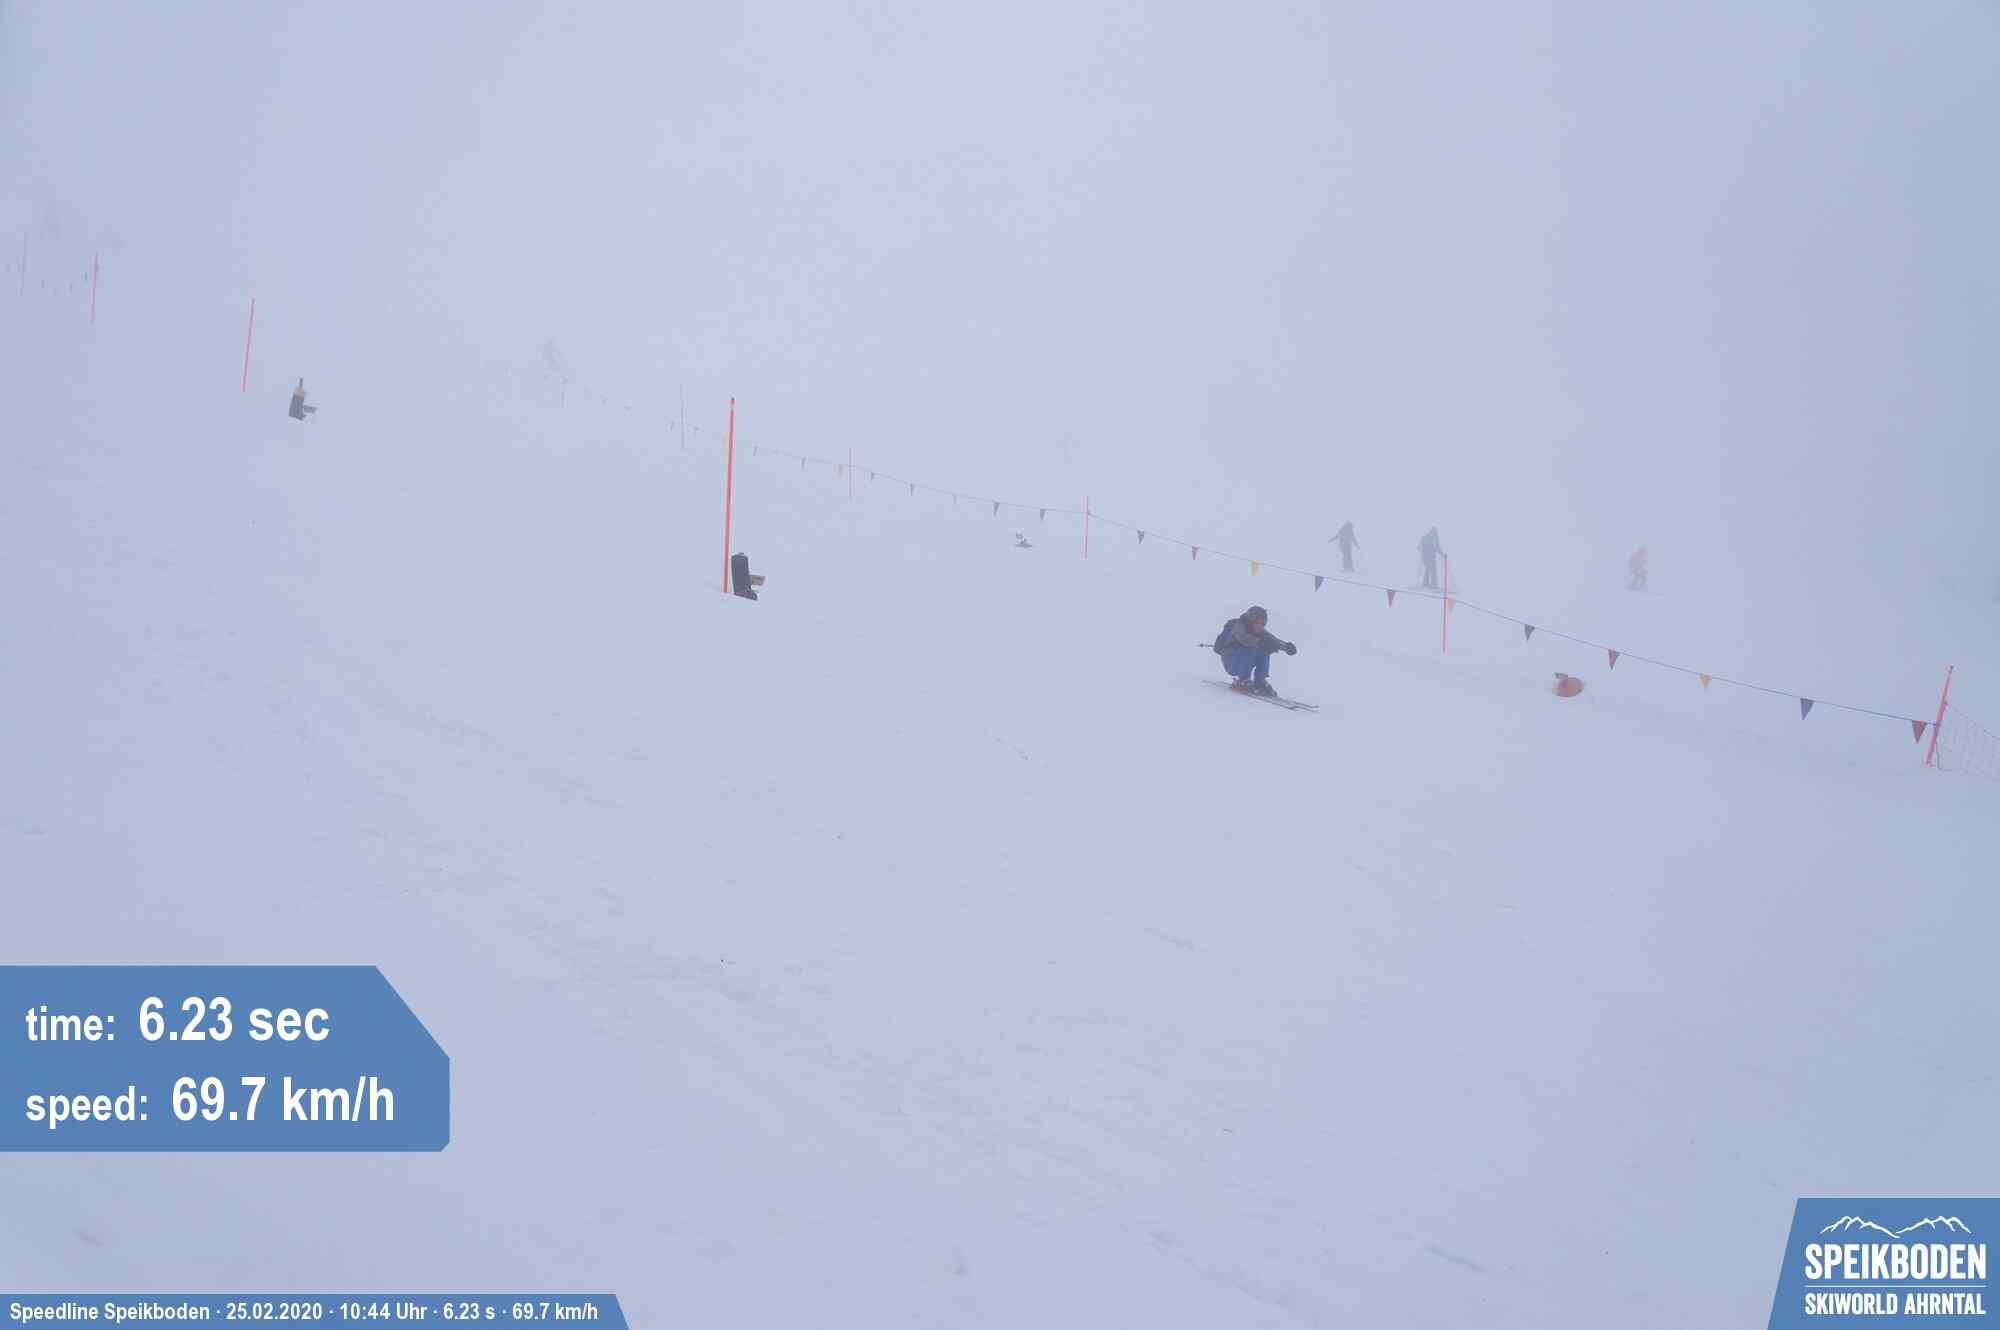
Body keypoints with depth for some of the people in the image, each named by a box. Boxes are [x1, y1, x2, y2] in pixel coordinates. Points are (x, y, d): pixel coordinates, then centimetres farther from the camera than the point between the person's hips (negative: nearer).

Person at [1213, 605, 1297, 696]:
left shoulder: (1259, 631, -1)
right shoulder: (1239, 626, -21)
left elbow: (1272, 639, -14)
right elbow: (1243, 638, -42)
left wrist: (1286, 645, -33)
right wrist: (1261, 642, -52)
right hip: (1230, 663, -7)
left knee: (1265, 650, -13)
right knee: (1250, 649, -31)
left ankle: (1259, 682, -8)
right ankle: (1242, 681, -22)